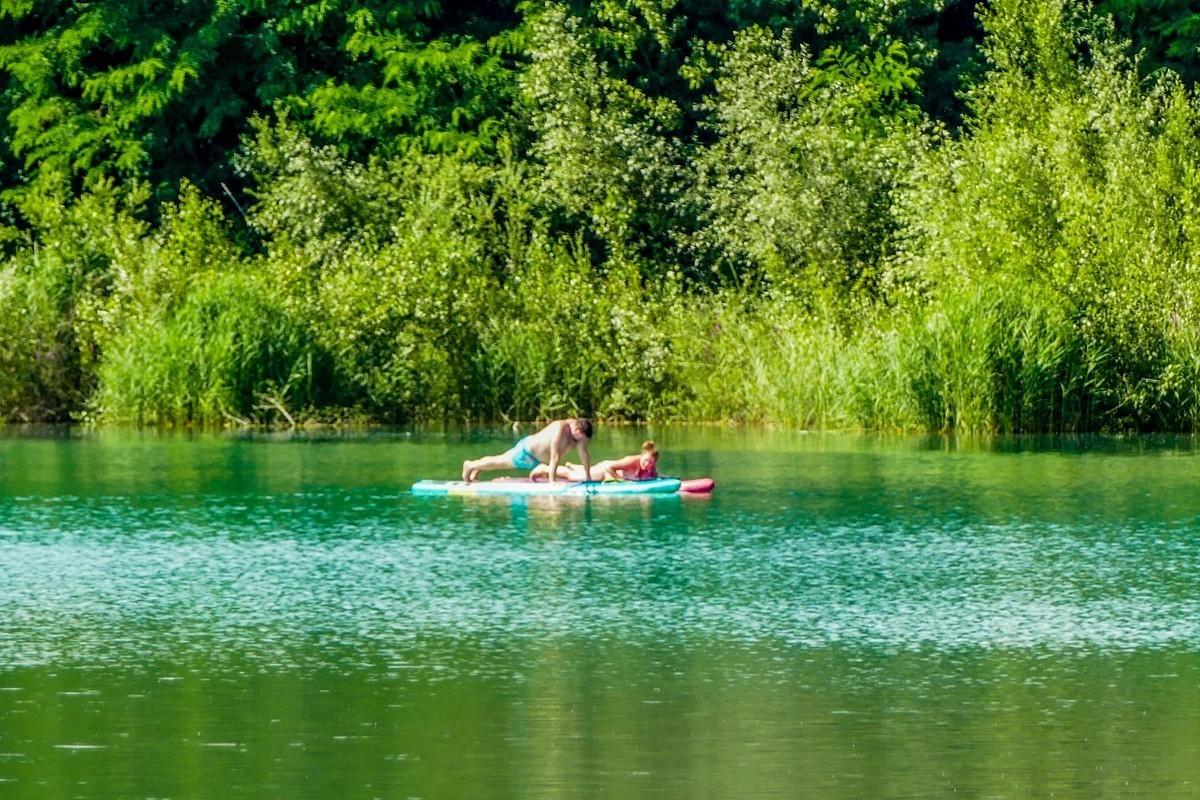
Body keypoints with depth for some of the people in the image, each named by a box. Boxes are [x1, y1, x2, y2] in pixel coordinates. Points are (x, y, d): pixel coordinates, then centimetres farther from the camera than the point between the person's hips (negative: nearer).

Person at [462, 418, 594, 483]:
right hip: (526, 451, -7)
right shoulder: (560, 429, -38)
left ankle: (477, 466, 43)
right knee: (499, 462, 13)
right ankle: (471, 466, 35)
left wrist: (588, 477, -2)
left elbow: (584, 454, -4)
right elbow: (555, 456, -39)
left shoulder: (580, 432, -14)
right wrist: (551, 481, -38)